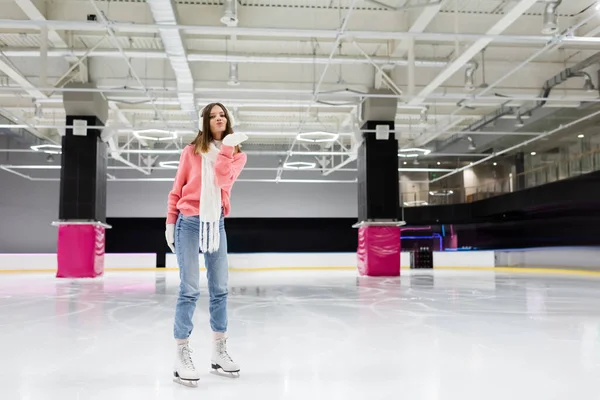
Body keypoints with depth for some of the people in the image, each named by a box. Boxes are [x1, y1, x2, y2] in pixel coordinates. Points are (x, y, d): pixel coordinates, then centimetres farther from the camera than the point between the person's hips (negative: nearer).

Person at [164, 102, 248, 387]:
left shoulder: (237, 155, 7)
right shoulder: (191, 151, 3)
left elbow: (223, 181, -13)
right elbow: (176, 190, 6)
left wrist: (227, 148, -21)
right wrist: (170, 223, 3)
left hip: (216, 223, 3)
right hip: (189, 222, -3)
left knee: (220, 288, 6)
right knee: (190, 290, -8)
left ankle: (219, 353, 17)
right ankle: (182, 357, -3)